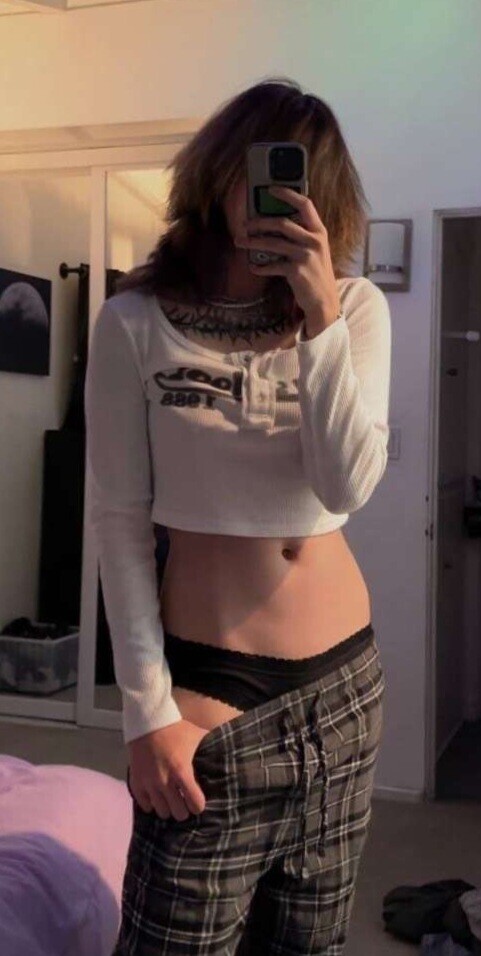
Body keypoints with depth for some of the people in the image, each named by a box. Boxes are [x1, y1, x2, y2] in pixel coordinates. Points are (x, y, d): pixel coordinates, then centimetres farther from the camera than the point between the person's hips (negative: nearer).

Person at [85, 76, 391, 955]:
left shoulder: (358, 308, 1)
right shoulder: (137, 322, -8)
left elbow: (348, 487, -10)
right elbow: (119, 521, -7)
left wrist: (321, 316, -20)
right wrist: (148, 708, -10)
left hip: (346, 676, 4)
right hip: (212, 680, -3)